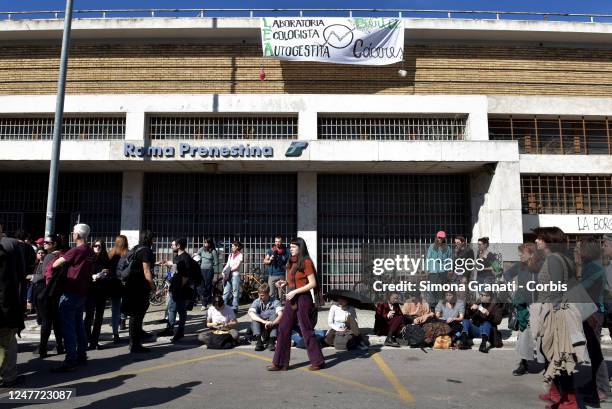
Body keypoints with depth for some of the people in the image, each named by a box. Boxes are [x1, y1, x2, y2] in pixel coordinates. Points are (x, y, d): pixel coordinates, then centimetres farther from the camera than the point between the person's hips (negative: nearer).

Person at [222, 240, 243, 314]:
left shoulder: (240, 255, -2)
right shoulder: (230, 255, 16)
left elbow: (237, 266, -9)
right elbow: (227, 264, 12)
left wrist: (229, 270, -12)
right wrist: (224, 271, -4)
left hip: (235, 274, -5)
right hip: (228, 275, 5)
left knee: (235, 292, -1)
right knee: (226, 291, 3)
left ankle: (235, 308, 5)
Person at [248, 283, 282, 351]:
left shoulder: (275, 302, -9)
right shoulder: (256, 302, -6)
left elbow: (280, 315, -26)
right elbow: (251, 314, -26)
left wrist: (272, 323, -46)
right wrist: (264, 321, -41)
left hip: (272, 328, -1)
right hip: (260, 327, 1)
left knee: (273, 313, -27)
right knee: (255, 316, -24)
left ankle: (272, 341, -32)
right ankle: (258, 341, -30)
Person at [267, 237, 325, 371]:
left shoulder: (306, 262, -11)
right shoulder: (291, 263, 12)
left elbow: (312, 284, -16)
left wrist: (295, 291, -18)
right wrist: (285, 283, 3)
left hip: (303, 299, -8)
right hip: (291, 300, 8)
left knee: (307, 330, 1)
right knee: (283, 329, 6)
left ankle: (318, 362, 16)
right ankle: (280, 363, 12)